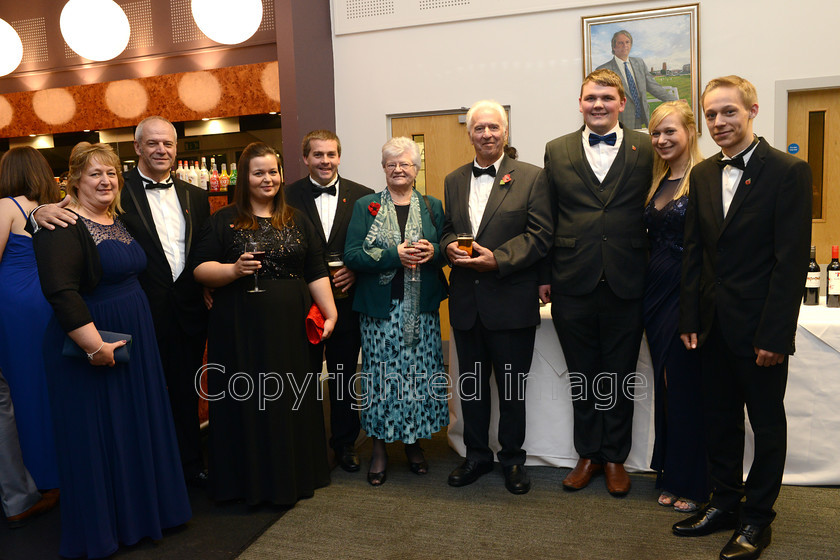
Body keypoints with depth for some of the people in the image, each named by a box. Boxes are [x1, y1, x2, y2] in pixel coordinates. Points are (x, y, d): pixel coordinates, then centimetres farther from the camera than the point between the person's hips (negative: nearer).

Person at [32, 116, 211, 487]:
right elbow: (77, 204, -12)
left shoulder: (195, 196, 9)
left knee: (186, 393, 15)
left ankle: (191, 464, 32)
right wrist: (42, 212, -32)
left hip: (188, 313, 3)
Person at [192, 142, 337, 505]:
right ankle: (249, 480, 22)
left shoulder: (297, 221, 11)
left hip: (290, 326, 3)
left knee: (290, 400, 10)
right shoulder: (223, 221, 3)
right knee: (246, 401, 5)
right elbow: (200, 269, -2)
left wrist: (330, 312, 2)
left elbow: (316, 272, 8)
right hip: (240, 329, -2)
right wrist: (233, 269, -19)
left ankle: (292, 475, 27)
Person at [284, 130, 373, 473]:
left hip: (347, 300, 1)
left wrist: (355, 271, -12)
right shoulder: (288, 197, 0)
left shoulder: (363, 197, 3)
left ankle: (345, 442, 28)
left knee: (344, 376, 12)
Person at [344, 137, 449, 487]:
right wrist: (395, 254, -17)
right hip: (380, 307, -1)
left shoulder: (432, 207, 10)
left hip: (421, 307, 2)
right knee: (380, 375, 2)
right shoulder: (365, 206, 5)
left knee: (420, 373, 5)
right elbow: (352, 255, -6)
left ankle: (414, 441, 24)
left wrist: (432, 252, -12)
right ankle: (379, 448, 17)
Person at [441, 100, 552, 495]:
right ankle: (476, 455, 31)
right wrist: (450, 247, -7)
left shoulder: (531, 177, -2)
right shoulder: (453, 181, 12)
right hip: (466, 301, 4)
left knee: (512, 388, 8)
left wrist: (497, 258, -19)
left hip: (510, 301, -4)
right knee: (471, 384, 15)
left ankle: (512, 458, 27)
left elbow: (540, 234, -8)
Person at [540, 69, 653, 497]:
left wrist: (653, 276, -4)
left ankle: (615, 457, 29)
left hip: (626, 284, -1)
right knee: (582, 376, 13)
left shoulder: (647, 150, 3)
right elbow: (547, 220, 7)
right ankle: (588, 454, 30)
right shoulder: (557, 151, 7)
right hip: (574, 284, 1)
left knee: (619, 377, 11)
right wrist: (545, 276, 5)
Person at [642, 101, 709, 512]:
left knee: (687, 387, 2)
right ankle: (671, 476, 29)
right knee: (665, 386, 14)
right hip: (656, 292, 7)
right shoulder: (656, 183, 12)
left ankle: (693, 483, 20)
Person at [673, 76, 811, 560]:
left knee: (767, 424, 11)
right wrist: (690, 318, 4)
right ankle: (725, 503, 32)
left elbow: (791, 260, -14)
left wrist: (775, 334, -17)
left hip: (759, 328, -5)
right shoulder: (703, 175, 8)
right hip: (714, 324, 5)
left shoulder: (789, 172, -10)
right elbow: (694, 252, 8)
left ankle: (757, 519, 26)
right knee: (721, 420, 15)